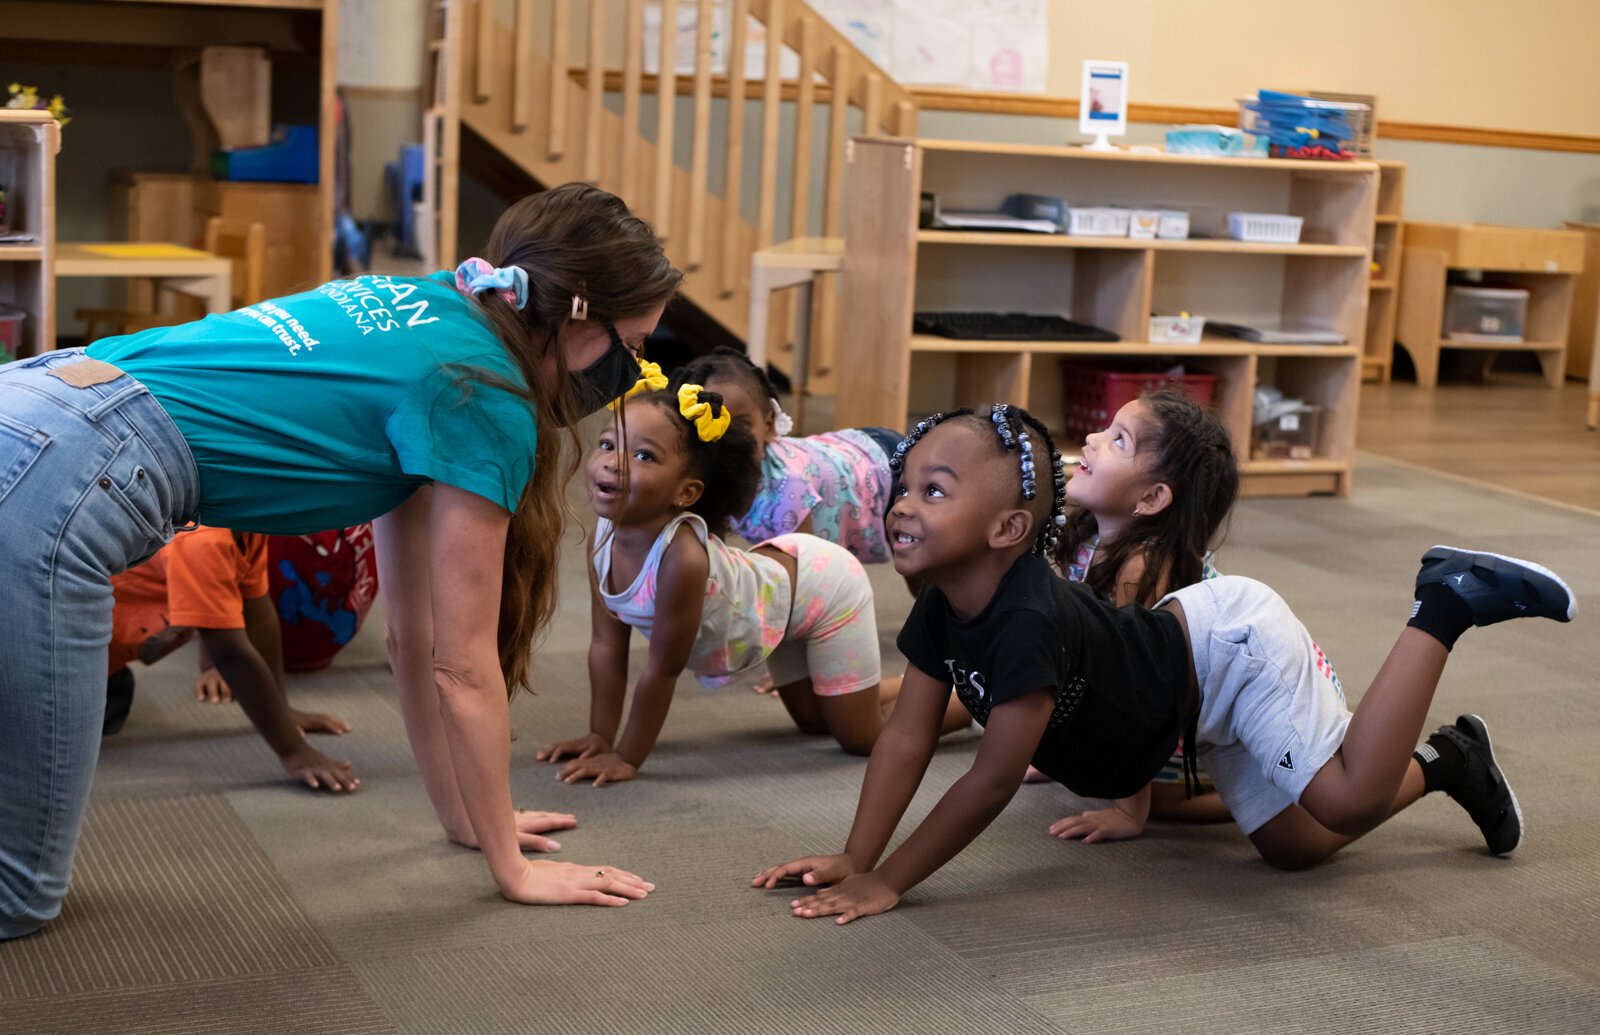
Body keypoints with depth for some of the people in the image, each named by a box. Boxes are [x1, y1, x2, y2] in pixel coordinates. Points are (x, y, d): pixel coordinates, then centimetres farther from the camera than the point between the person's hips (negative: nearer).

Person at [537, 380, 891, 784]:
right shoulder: (603, 536, -23)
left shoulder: (682, 556, -44)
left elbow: (662, 671, -34)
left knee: (861, 739, 2)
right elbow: (607, 644, -10)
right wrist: (600, 737, -9)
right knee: (813, 723, 25)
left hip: (826, 588, -7)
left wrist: (627, 759, -26)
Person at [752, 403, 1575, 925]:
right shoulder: (942, 609, -14)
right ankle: (1443, 763, 32)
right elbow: (907, 737, -12)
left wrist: (887, 883, -32)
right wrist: (855, 858, -22)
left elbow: (991, 781, -36)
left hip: (1233, 643, -8)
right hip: (1203, 676, 8)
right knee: (1292, 844, 12)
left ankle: (1445, 607, 0)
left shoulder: (1030, 621, -39)